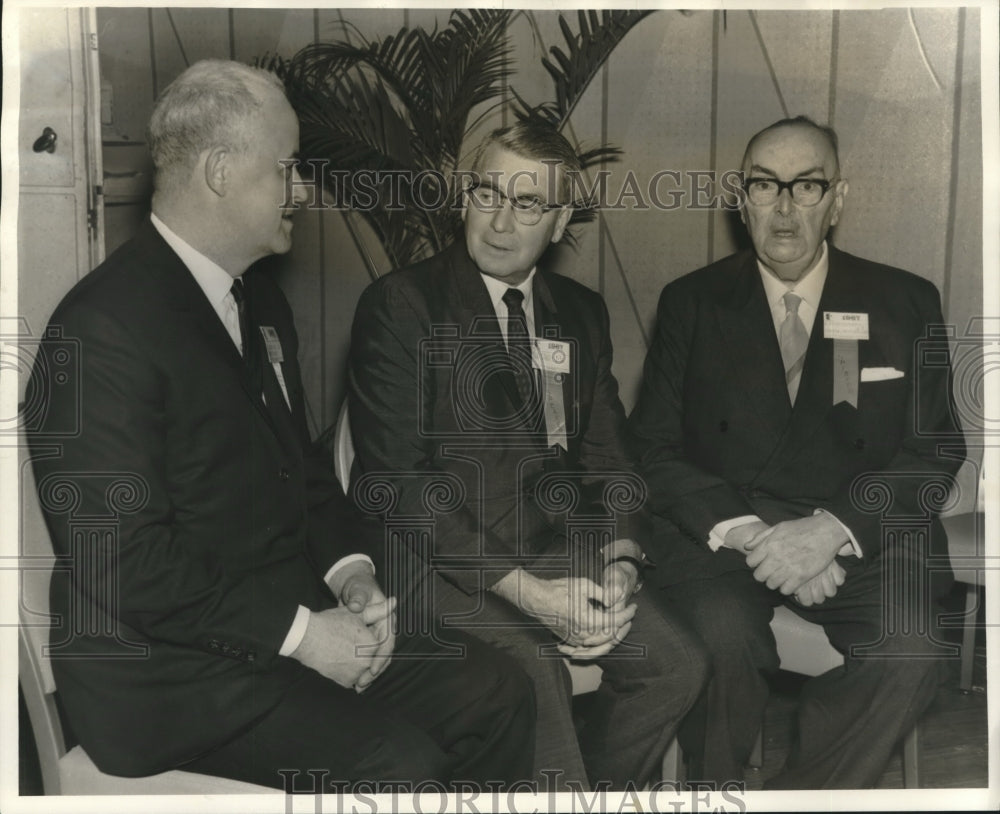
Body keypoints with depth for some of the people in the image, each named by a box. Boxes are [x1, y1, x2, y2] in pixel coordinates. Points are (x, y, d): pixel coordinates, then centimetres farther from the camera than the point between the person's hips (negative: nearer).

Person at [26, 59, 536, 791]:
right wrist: (297, 633, -18)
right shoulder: (105, 328, -17)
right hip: (168, 670, -8)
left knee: (497, 691, -4)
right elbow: (120, 562, -21)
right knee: (396, 760, -23)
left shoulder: (258, 299, 11)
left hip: (296, 618, 8)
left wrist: (349, 566, 0)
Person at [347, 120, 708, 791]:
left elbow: (608, 455, 13)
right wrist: (521, 588, -19)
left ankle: (600, 789, 14)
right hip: (448, 562, -5)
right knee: (537, 676, -28)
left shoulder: (582, 314, 14)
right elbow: (395, 478, -13)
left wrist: (619, 561, -8)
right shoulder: (400, 306, -5)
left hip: (556, 556, 6)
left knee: (677, 663, -10)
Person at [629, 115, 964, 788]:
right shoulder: (691, 303, 8)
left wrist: (833, 530, -14)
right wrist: (744, 532, -14)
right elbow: (654, 447, 3)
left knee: (911, 646, -27)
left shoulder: (906, 304, 9)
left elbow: (935, 450, 4)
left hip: (861, 536, 1)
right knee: (720, 635, -30)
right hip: (719, 528, 0)